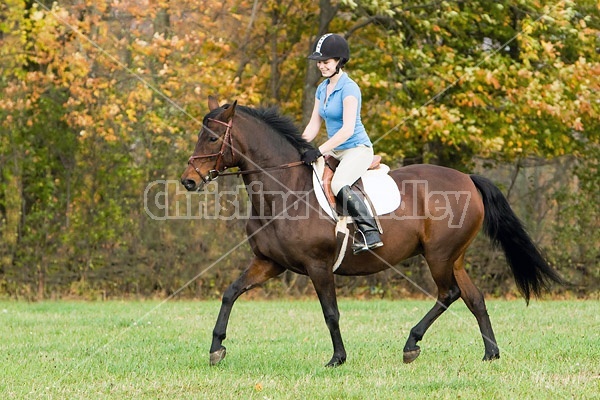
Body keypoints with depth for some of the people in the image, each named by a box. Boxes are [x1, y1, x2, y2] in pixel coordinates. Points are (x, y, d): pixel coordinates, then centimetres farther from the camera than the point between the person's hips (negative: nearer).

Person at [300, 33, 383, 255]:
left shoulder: (349, 88, -16)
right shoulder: (322, 89, 11)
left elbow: (347, 129, -24)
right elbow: (314, 125, 13)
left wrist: (319, 151, -27)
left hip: (357, 149, -10)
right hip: (335, 151, 10)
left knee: (339, 185, -34)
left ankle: (370, 233, -32)